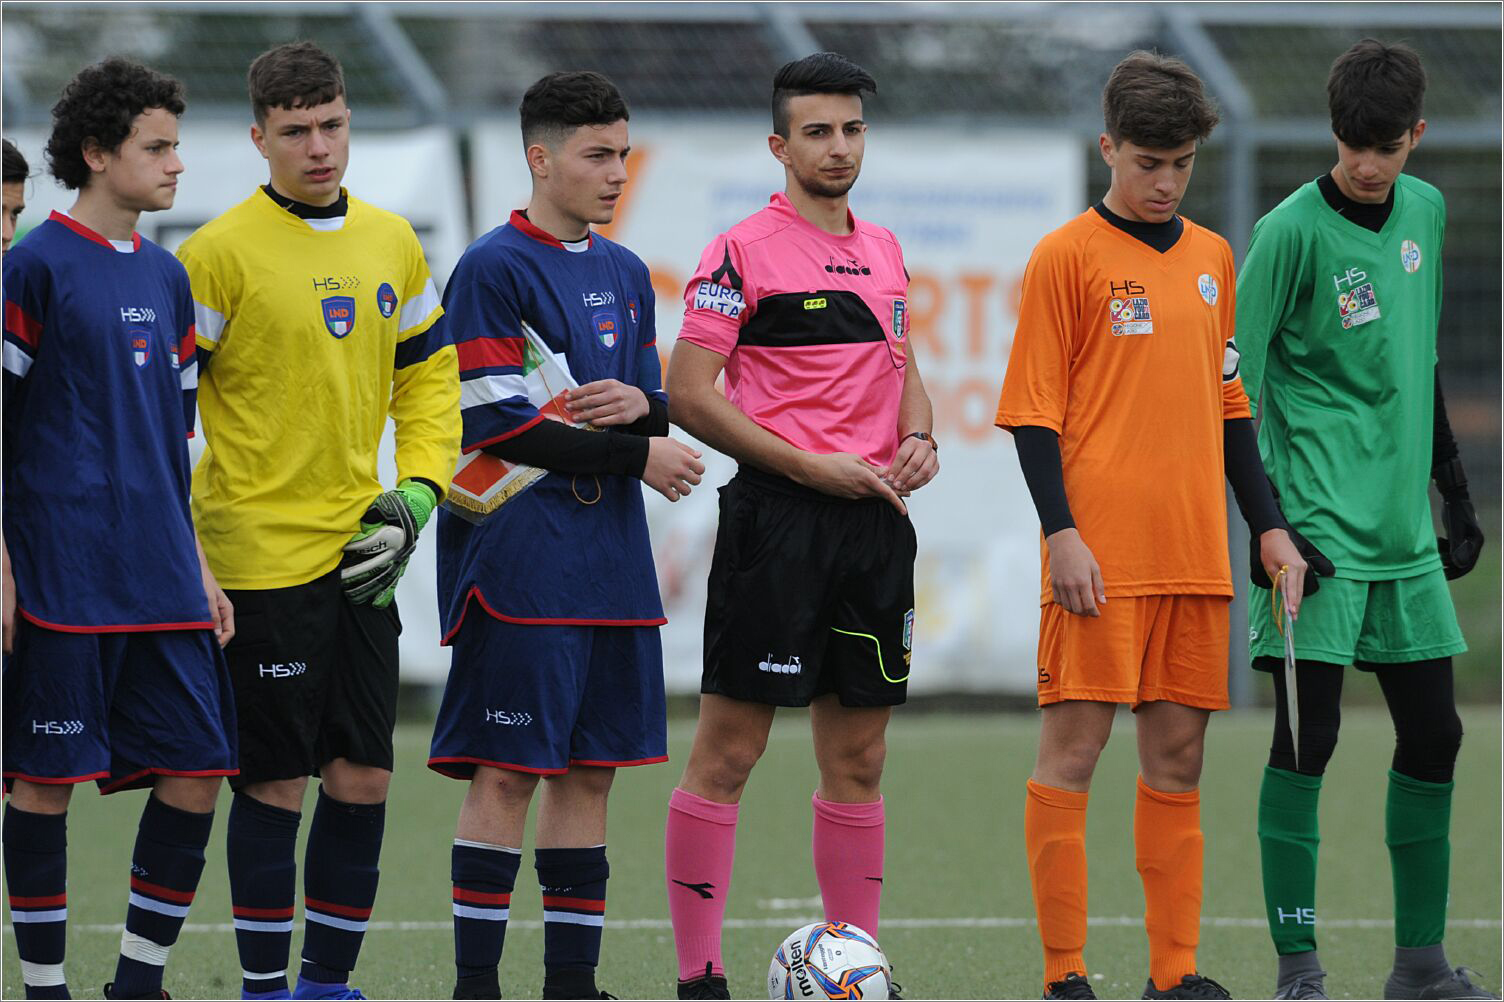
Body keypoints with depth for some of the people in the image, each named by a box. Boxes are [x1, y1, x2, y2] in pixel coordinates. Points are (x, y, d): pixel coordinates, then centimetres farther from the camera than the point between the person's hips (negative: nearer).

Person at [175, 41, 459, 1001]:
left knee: (362, 779, 6)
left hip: (359, 554, 5)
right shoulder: (222, 252, -9)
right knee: (276, 783, -3)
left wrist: (415, 495, 5)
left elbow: (430, 378, 18)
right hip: (261, 558, -5)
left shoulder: (392, 242, 8)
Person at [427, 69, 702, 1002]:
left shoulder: (626, 275, 16)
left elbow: (662, 410, 19)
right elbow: (499, 426, -16)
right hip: (519, 563, -7)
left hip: (610, 565, 7)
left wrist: (640, 404, -6)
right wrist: (637, 454, -11)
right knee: (507, 773, -8)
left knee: (591, 769, 8)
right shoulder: (494, 269, -8)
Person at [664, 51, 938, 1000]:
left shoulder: (883, 250, 15)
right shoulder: (742, 252, -6)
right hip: (778, 522, -6)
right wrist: (814, 468, -13)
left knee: (859, 756, 9)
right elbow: (691, 395, -10)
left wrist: (918, 441, 3)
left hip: (876, 521, 6)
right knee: (728, 750, -5)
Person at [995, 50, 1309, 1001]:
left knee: (1179, 758, 8)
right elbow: (1034, 412, -5)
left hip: (1197, 555, 6)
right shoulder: (1068, 255, -3)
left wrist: (1269, 524, 16)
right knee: (1073, 749, -6)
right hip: (1101, 556, -6)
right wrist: (1061, 532, -14)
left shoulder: (1212, 259, 14)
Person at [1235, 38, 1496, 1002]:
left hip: (1404, 532, 7)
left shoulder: (1425, 210, 10)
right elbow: (1235, 389, -11)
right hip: (1319, 529, -7)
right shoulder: (1293, 231, -11)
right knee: (1307, 734, -9)